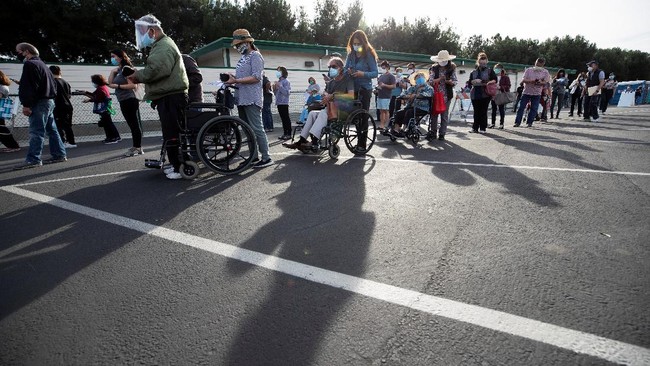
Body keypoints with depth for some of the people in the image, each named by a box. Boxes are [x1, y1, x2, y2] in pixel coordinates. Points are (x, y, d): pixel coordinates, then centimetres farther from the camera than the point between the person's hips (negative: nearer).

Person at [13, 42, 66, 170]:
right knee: (51, 130, 12)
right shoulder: (41, 64, 21)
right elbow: (53, 82, 25)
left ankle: (33, 159, -12)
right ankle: (59, 154, 15)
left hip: (39, 103, -10)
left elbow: (28, 87, -17)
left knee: (36, 131, -11)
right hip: (49, 100, 10)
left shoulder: (29, 64, -10)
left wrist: (26, 104, -17)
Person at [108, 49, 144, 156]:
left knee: (135, 124, -5)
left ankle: (138, 148, -3)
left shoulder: (126, 69, -10)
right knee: (132, 124, 11)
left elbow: (133, 85, -19)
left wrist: (118, 86, -14)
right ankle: (135, 146, 17)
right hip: (123, 102, 9)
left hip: (130, 100, -9)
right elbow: (110, 83, 11)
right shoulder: (118, 70, 16)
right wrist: (112, 72, 3)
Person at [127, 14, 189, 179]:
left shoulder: (164, 46, -10)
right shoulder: (160, 45, 25)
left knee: (173, 134, -10)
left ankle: (182, 167, -5)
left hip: (171, 97, -11)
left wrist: (138, 76, -11)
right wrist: (139, 76, 11)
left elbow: (157, 70, -25)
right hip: (168, 96, 11)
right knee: (171, 134, 14)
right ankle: (177, 165, 22)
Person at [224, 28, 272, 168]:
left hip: (251, 100, -9)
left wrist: (236, 80, -17)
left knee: (256, 129, -10)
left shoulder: (255, 56, -6)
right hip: (241, 99, 10)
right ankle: (253, 156, 20)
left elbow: (256, 77, -17)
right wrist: (232, 78, 4)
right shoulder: (244, 57, 21)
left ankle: (266, 158, -4)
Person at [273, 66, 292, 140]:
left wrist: (279, 86, -21)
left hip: (284, 103, -8)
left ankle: (289, 134, -2)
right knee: (283, 119, 10)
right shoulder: (278, 82, 15)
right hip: (279, 103, 8)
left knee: (286, 118, -5)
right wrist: (274, 88, 2)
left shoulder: (286, 82, -6)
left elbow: (286, 92, -18)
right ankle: (285, 133, 15)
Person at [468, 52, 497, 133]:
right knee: (476, 111, 5)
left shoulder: (490, 71, 7)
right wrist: (475, 81, -13)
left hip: (485, 94, -2)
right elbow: (470, 81, 7)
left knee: (483, 111, -1)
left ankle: (482, 128, 5)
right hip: (475, 94, 2)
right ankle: (475, 128, 12)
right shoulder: (474, 72, 14)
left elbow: (495, 80, 1)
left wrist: (488, 82, -17)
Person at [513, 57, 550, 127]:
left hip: (537, 93, 1)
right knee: (521, 107, -3)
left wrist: (540, 82, -23)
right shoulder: (529, 70, 3)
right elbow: (523, 80, -6)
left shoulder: (545, 72, 5)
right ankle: (517, 122, 1)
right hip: (526, 92, 0)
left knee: (534, 108, -1)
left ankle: (529, 122, 7)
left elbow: (545, 82, -3)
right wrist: (532, 81, -21)